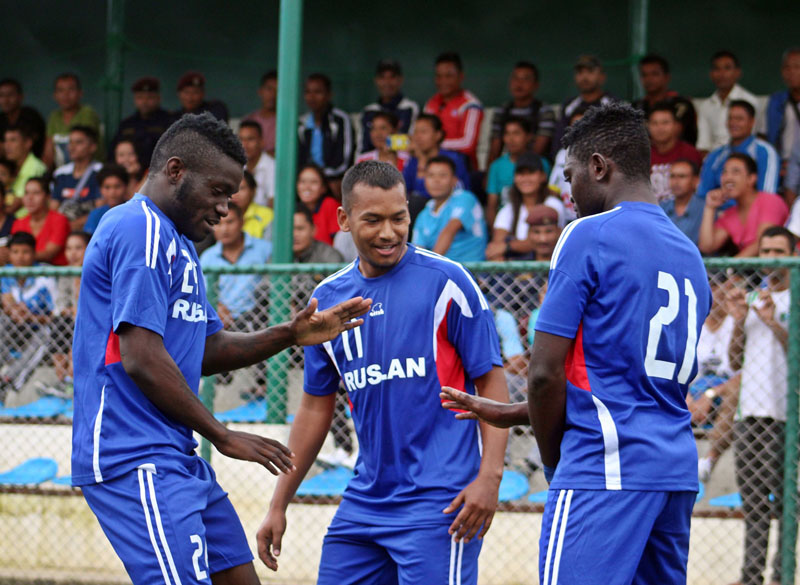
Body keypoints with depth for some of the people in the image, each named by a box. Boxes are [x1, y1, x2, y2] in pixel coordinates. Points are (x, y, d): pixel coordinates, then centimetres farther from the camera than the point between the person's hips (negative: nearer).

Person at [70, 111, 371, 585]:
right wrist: (222, 436, -12)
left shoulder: (178, 242, 21)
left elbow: (205, 352, 24)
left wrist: (290, 335, 9)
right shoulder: (143, 231, -13)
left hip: (178, 457, 11)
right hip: (134, 460, -11)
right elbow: (141, 359, -20)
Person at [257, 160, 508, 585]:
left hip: (439, 502, -6)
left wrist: (489, 475, -16)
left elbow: (491, 381, -4)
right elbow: (316, 409, 17)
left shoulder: (445, 282, -5)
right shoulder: (328, 299, 10)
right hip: (364, 500, 6)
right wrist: (278, 506, 16)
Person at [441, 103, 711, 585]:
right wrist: (512, 414, 24)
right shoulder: (690, 254, 18)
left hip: (609, 470, -8)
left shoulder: (589, 236, -5)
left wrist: (553, 459, 8)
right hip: (678, 472, 8)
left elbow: (546, 373, -8)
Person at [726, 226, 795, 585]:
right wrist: (739, 323, 3)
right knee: (752, 501, 6)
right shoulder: (752, 300, 19)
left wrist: (774, 324, -20)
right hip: (750, 411, 6)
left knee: (784, 500, -7)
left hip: (785, 416, -6)